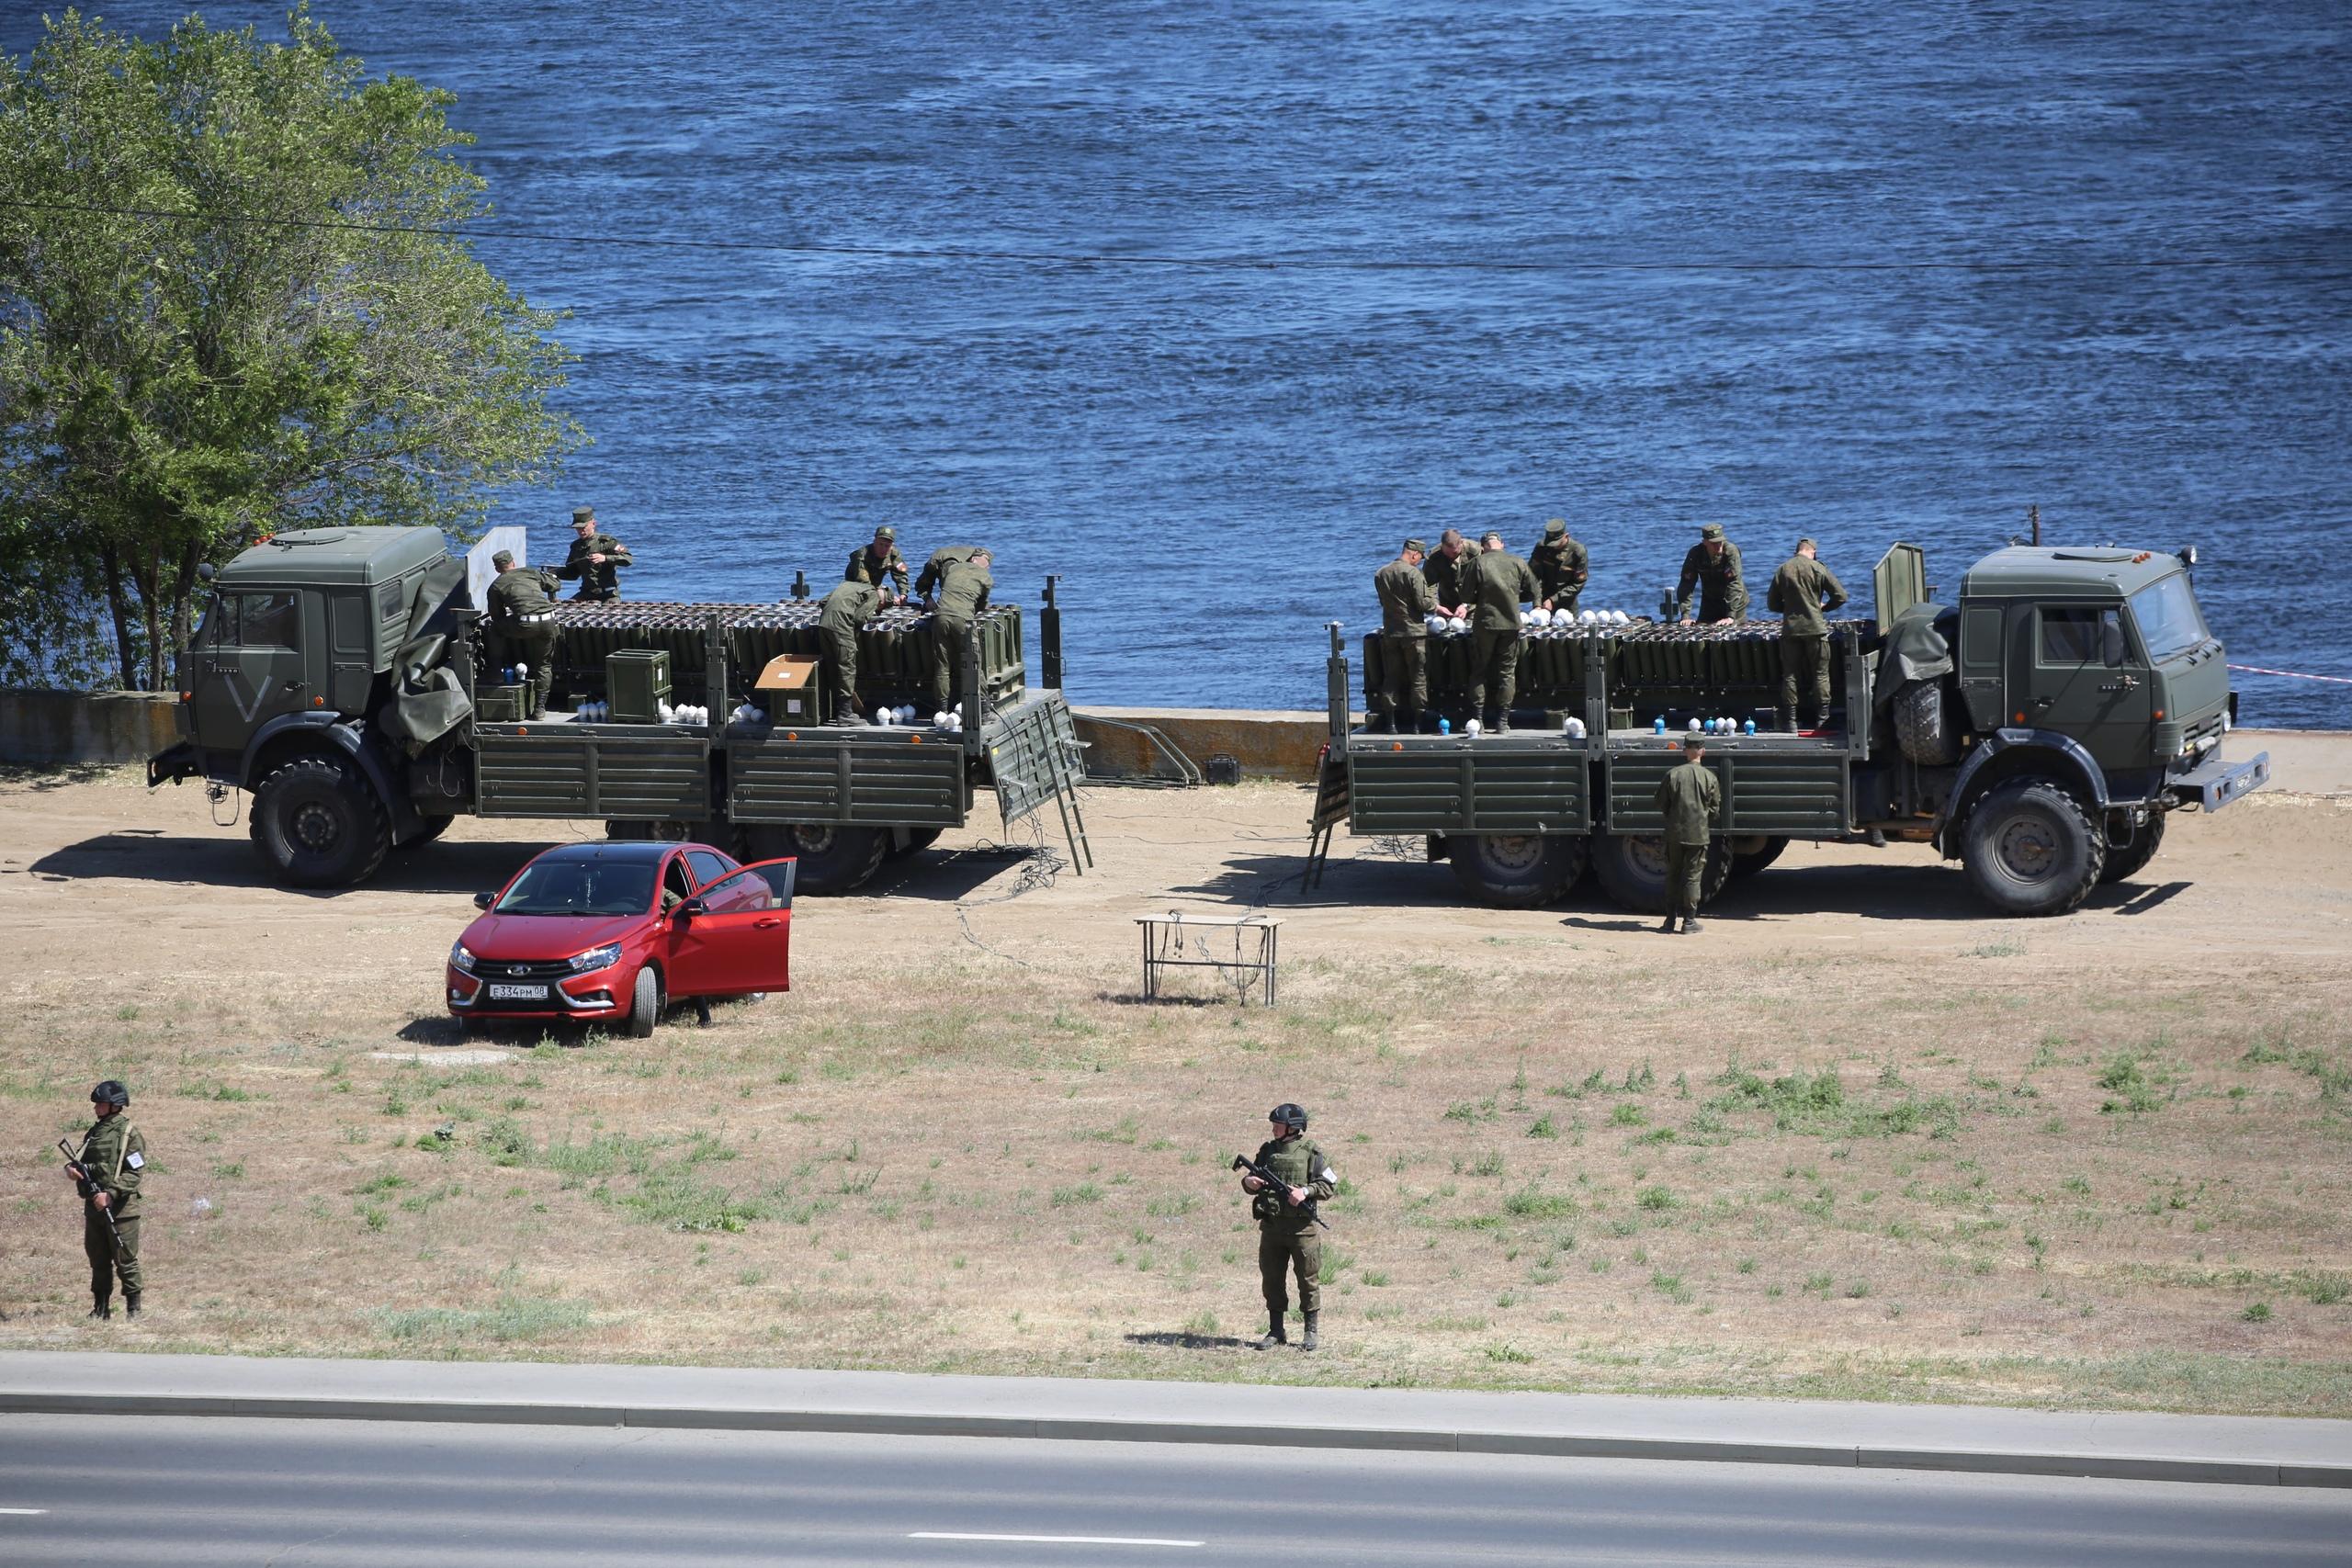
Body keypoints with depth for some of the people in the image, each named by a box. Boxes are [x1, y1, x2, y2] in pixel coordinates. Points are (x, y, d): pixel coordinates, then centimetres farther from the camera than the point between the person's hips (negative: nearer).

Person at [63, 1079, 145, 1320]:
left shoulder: (128, 1134, -8)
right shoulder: (93, 1133, 13)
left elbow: (134, 1173, -14)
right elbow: (82, 1162, 19)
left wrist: (110, 1194, -23)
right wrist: (71, 1168, -5)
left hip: (120, 1209, -7)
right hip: (94, 1208, 7)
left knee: (125, 1261, -2)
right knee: (98, 1262, 12)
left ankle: (133, 1309, 5)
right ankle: (101, 1307, 19)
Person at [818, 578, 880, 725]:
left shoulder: (848, 584, 29)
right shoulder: (873, 595, 7)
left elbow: (824, 601, 23)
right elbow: (860, 618, -6)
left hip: (823, 623, 8)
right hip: (840, 626, -8)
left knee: (832, 668, 16)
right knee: (847, 668, -1)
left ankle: (837, 710, 22)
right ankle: (845, 713, -3)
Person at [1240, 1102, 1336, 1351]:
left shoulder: (1310, 1153, -3)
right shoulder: (1267, 1151, 10)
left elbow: (1330, 1185, -3)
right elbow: (1253, 1185, 17)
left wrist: (1306, 1191, -18)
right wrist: (1249, 1183, -7)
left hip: (1302, 1228, -4)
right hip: (1271, 1227, 4)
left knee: (1308, 1280, 2)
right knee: (1272, 1280, 7)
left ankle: (1311, 1333, 11)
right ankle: (1276, 1331, 16)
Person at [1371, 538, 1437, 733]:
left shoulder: (1381, 574, 6)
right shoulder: (1413, 573, -14)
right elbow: (1423, 603, -16)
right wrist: (1437, 607, 5)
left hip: (1390, 633, 5)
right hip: (1414, 631, -5)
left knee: (1391, 678, 9)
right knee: (1418, 678, 3)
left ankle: (1390, 723, 7)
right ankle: (1417, 722, 1)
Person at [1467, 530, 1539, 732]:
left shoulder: (1477, 563, -5)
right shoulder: (1518, 563, 2)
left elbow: (1467, 595, -4)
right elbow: (1533, 592, 8)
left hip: (1485, 622, -2)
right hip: (1511, 622, 2)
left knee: (1479, 671, 9)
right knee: (1507, 672, 9)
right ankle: (1503, 721, 7)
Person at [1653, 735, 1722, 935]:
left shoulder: (1672, 775, -5)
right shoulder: (1709, 777, -7)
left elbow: (1661, 803, 2)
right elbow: (1715, 806, 0)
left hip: (1675, 833, 1)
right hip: (1699, 834, -1)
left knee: (1672, 875, 14)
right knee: (1693, 877, 4)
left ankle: (1671, 918, 17)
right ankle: (1690, 921, 3)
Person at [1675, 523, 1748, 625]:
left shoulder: (1731, 551, -26)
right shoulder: (1695, 554, -18)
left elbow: (1735, 584, -30)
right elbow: (1686, 585, -20)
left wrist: (1731, 616, -36)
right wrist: (1685, 616, -29)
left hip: (1734, 604, -2)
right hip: (1710, 604, 2)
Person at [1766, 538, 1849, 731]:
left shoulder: (1782, 570, 3)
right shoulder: (1818, 569, -3)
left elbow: (1772, 604, 8)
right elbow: (1840, 596, -4)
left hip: (1790, 629, 2)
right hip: (1815, 628, -2)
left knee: (1790, 674, 7)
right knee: (1820, 673, 6)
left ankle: (1790, 720, 5)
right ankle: (1822, 719, 4)